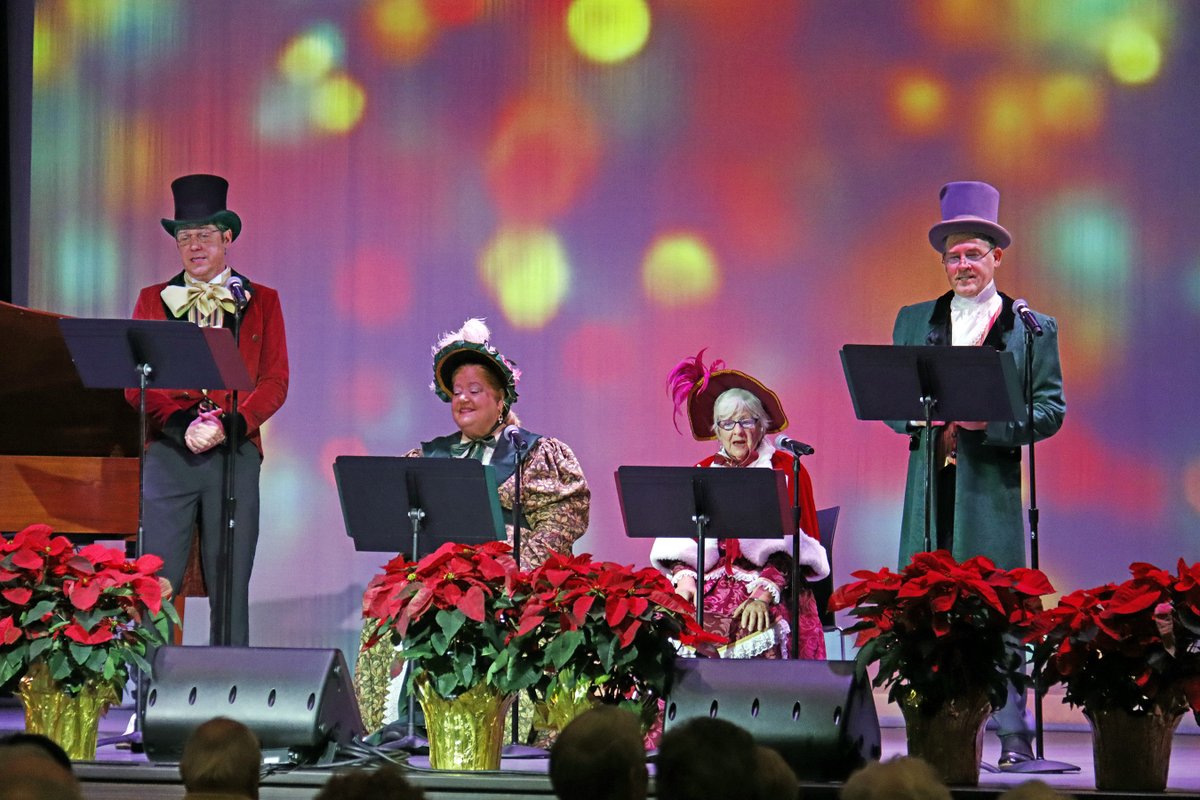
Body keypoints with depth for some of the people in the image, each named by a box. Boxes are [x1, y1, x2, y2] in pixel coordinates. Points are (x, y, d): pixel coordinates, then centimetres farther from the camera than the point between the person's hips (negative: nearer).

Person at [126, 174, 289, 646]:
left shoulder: (261, 302, 13)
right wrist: (183, 424, -11)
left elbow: (275, 382, 5)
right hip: (169, 452, 0)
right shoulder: (153, 301, 14)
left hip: (235, 452, 0)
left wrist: (228, 424, -12)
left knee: (229, 585, 0)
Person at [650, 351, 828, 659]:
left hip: (770, 585, -3)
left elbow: (789, 543, -2)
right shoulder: (701, 474, 19)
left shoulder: (786, 469, 9)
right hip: (709, 586, 3)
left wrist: (764, 593, -17)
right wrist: (684, 578, -10)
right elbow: (681, 538, 11)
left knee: (754, 631, -35)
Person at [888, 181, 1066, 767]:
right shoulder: (913, 321, 16)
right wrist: (920, 415, -7)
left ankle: (1013, 735, -4)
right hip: (929, 484, 3)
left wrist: (990, 422, -15)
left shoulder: (1033, 329, 6)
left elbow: (1050, 410, 1)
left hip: (992, 484, -3)